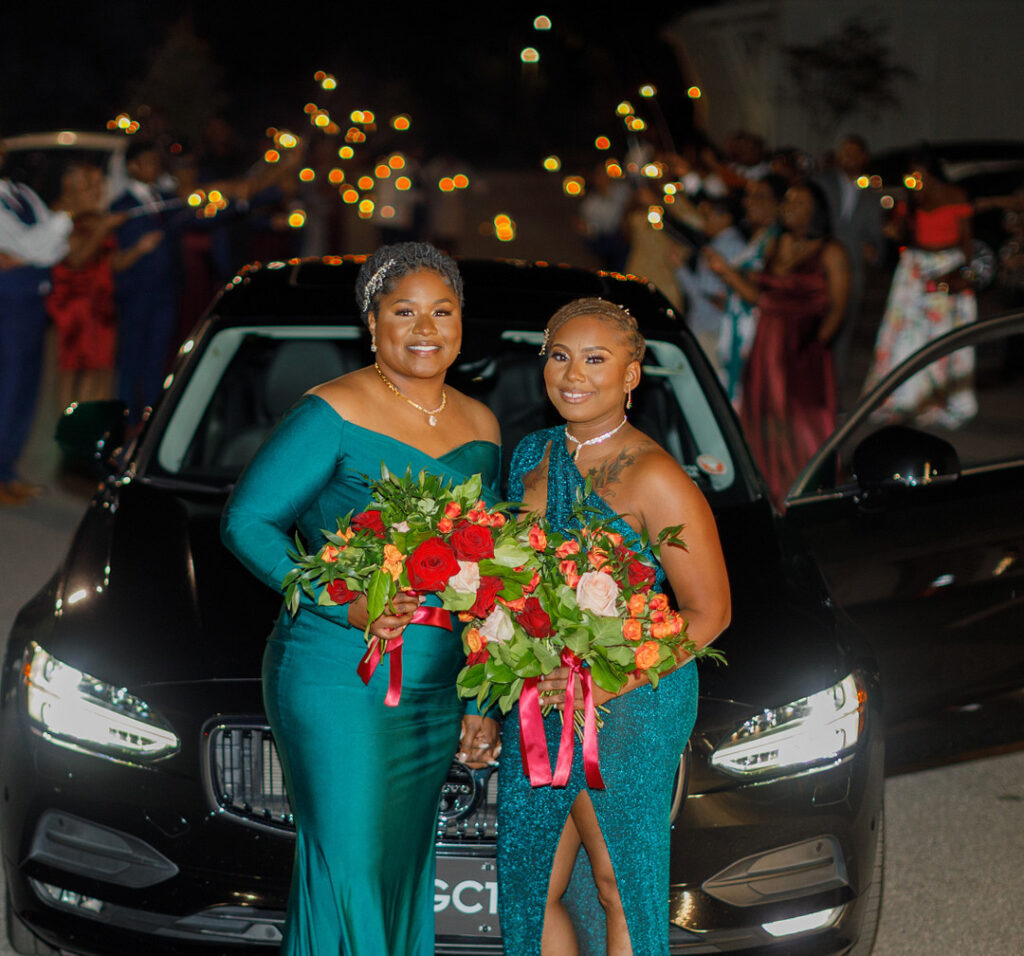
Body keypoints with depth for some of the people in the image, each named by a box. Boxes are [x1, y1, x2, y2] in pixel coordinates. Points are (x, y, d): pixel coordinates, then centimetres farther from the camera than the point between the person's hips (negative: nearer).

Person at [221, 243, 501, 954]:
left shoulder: (481, 427, 11)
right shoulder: (334, 414, -9)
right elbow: (247, 522, -10)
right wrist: (346, 605, -21)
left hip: (438, 693, 6)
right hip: (339, 684, -6)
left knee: (407, 863, 14)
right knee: (349, 870, -4)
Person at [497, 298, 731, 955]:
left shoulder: (653, 476, -13)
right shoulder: (535, 456, 10)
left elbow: (708, 613, -12)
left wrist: (608, 685, -20)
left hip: (629, 708, -7)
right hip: (535, 704, 7)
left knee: (617, 889, 3)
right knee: (534, 888, 12)